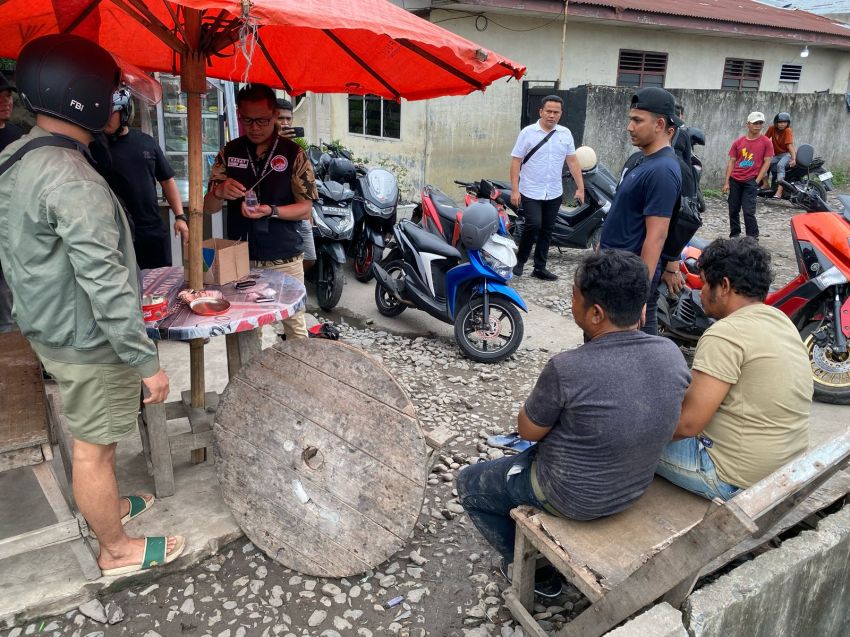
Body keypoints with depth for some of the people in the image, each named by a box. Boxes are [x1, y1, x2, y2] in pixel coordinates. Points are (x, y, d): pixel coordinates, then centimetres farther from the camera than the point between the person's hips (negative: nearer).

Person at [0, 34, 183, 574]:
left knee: (89, 438, 25)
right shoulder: (70, 179, -26)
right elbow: (106, 284, -28)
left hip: (51, 331, 9)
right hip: (89, 343, -9)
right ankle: (117, 549, 25)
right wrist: (146, 360, -23)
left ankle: (109, 506, 46)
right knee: (94, 448, 7)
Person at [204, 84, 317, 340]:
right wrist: (220, 192, -18)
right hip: (240, 259, 3)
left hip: (284, 260, -2)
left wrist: (271, 211, -23)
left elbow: (306, 209, -5)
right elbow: (208, 207, 5)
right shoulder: (228, 153, 5)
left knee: (294, 324, 6)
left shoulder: (293, 153, -3)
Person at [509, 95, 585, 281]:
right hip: (531, 192, -4)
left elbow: (572, 162, 9)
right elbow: (516, 161, -6)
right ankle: (520, 260, 5)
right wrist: (514, 190, -12)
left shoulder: (565, 134, 6)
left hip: (554, 193, 4)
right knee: (534, 225, -17)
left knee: (547, 231, 8)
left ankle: (539, 267, 18)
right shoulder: (528, 132, -5)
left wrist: (580, 188, 4)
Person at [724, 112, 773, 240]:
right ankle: (734, 235, 21)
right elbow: (731, 162, 8)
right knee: (733, 210, 8)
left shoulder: (766, 142, 2)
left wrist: (757, 181, -7)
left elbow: (767, 162, 0)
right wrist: (726, 182, 1)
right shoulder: (738, 142, 8)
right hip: (735, 181, 3)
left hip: (751, 181, -3)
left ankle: (753, 239, -1)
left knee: (749, 211, -10)